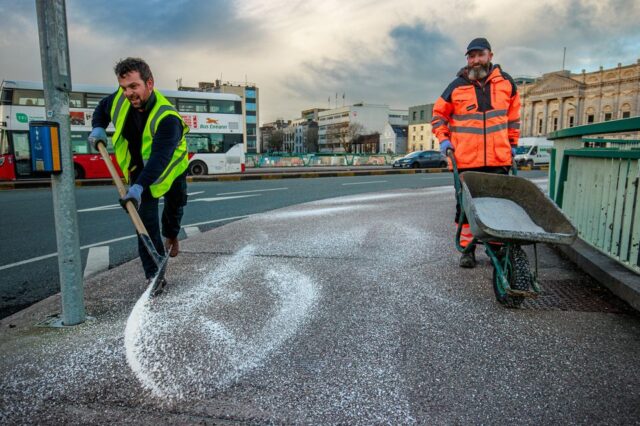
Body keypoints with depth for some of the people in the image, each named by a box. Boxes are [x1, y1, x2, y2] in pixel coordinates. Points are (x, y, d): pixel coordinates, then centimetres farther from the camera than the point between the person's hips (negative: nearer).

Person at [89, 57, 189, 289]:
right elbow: (102, 109, 10)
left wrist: (139, 187, -56)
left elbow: (160, 157, -46)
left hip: (171, 168, -3)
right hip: (139, 168, 3)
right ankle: (154, 275, 0)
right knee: (146, 222, -5)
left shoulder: (167, 117, -36)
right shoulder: (120, 99, -16)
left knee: (175, 207, 21)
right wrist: (98, 128, -9)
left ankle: (171, 235, 56)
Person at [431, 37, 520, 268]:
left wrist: (512, 143, 15)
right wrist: (443, 139, -2)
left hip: (499, 158, 2)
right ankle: (467, 249, 17)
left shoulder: (505, 82, 7)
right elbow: (438, 115, 10)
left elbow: (513, 116, 17)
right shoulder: (456, 86, 1)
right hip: (466, 160, -1)